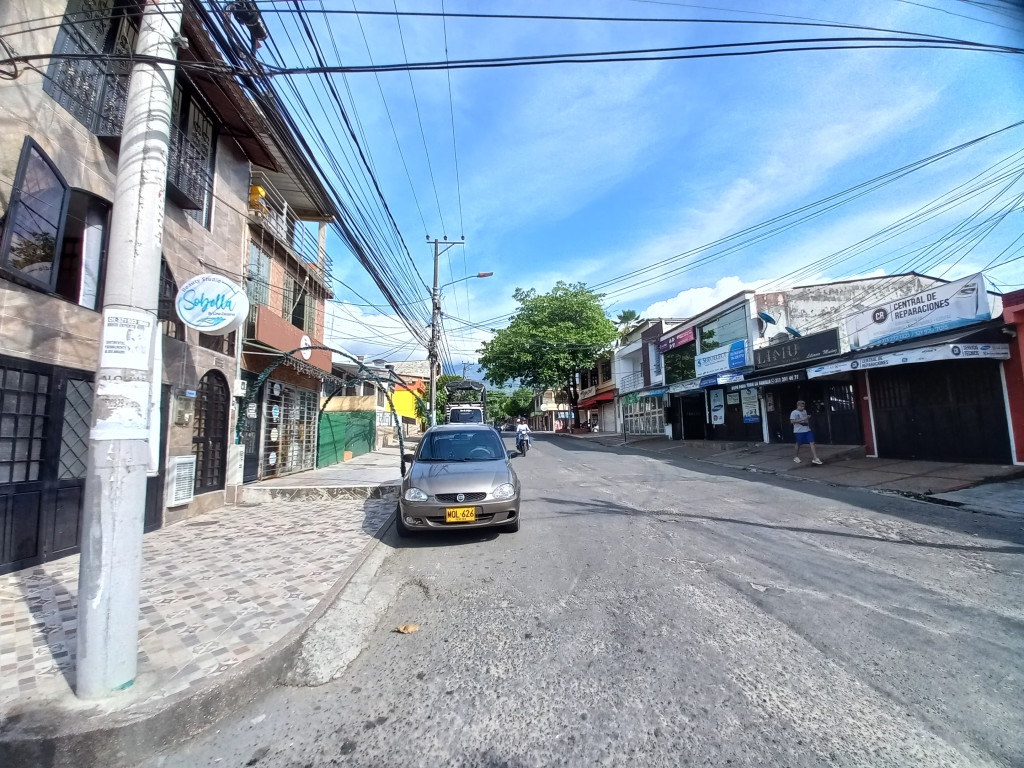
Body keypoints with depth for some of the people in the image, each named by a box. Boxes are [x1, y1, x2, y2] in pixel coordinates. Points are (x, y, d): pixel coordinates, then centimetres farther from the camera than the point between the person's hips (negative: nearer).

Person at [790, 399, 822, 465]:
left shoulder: (805, 411, 14)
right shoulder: (794, 413, -9)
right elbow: (792, 421, -21)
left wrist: (808, 418, 10)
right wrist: (802, 419, -25)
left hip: (807, 430, 6)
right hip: (799, 431, -6)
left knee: (812, 442, -6)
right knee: (798, 444, 6)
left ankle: (815, 458, -7)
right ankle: (796, 457, 25)